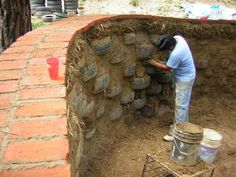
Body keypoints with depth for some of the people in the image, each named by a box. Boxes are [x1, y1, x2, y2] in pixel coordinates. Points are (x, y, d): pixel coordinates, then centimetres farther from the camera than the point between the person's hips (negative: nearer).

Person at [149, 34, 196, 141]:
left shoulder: (176, 54, -35)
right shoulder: (178, 38, -9)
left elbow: (167, 68, -18)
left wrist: (154, 63, -5)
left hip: (184, 79, -10)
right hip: (185, 76, 10)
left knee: (180, 105, -4)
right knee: (184, 104, 21)